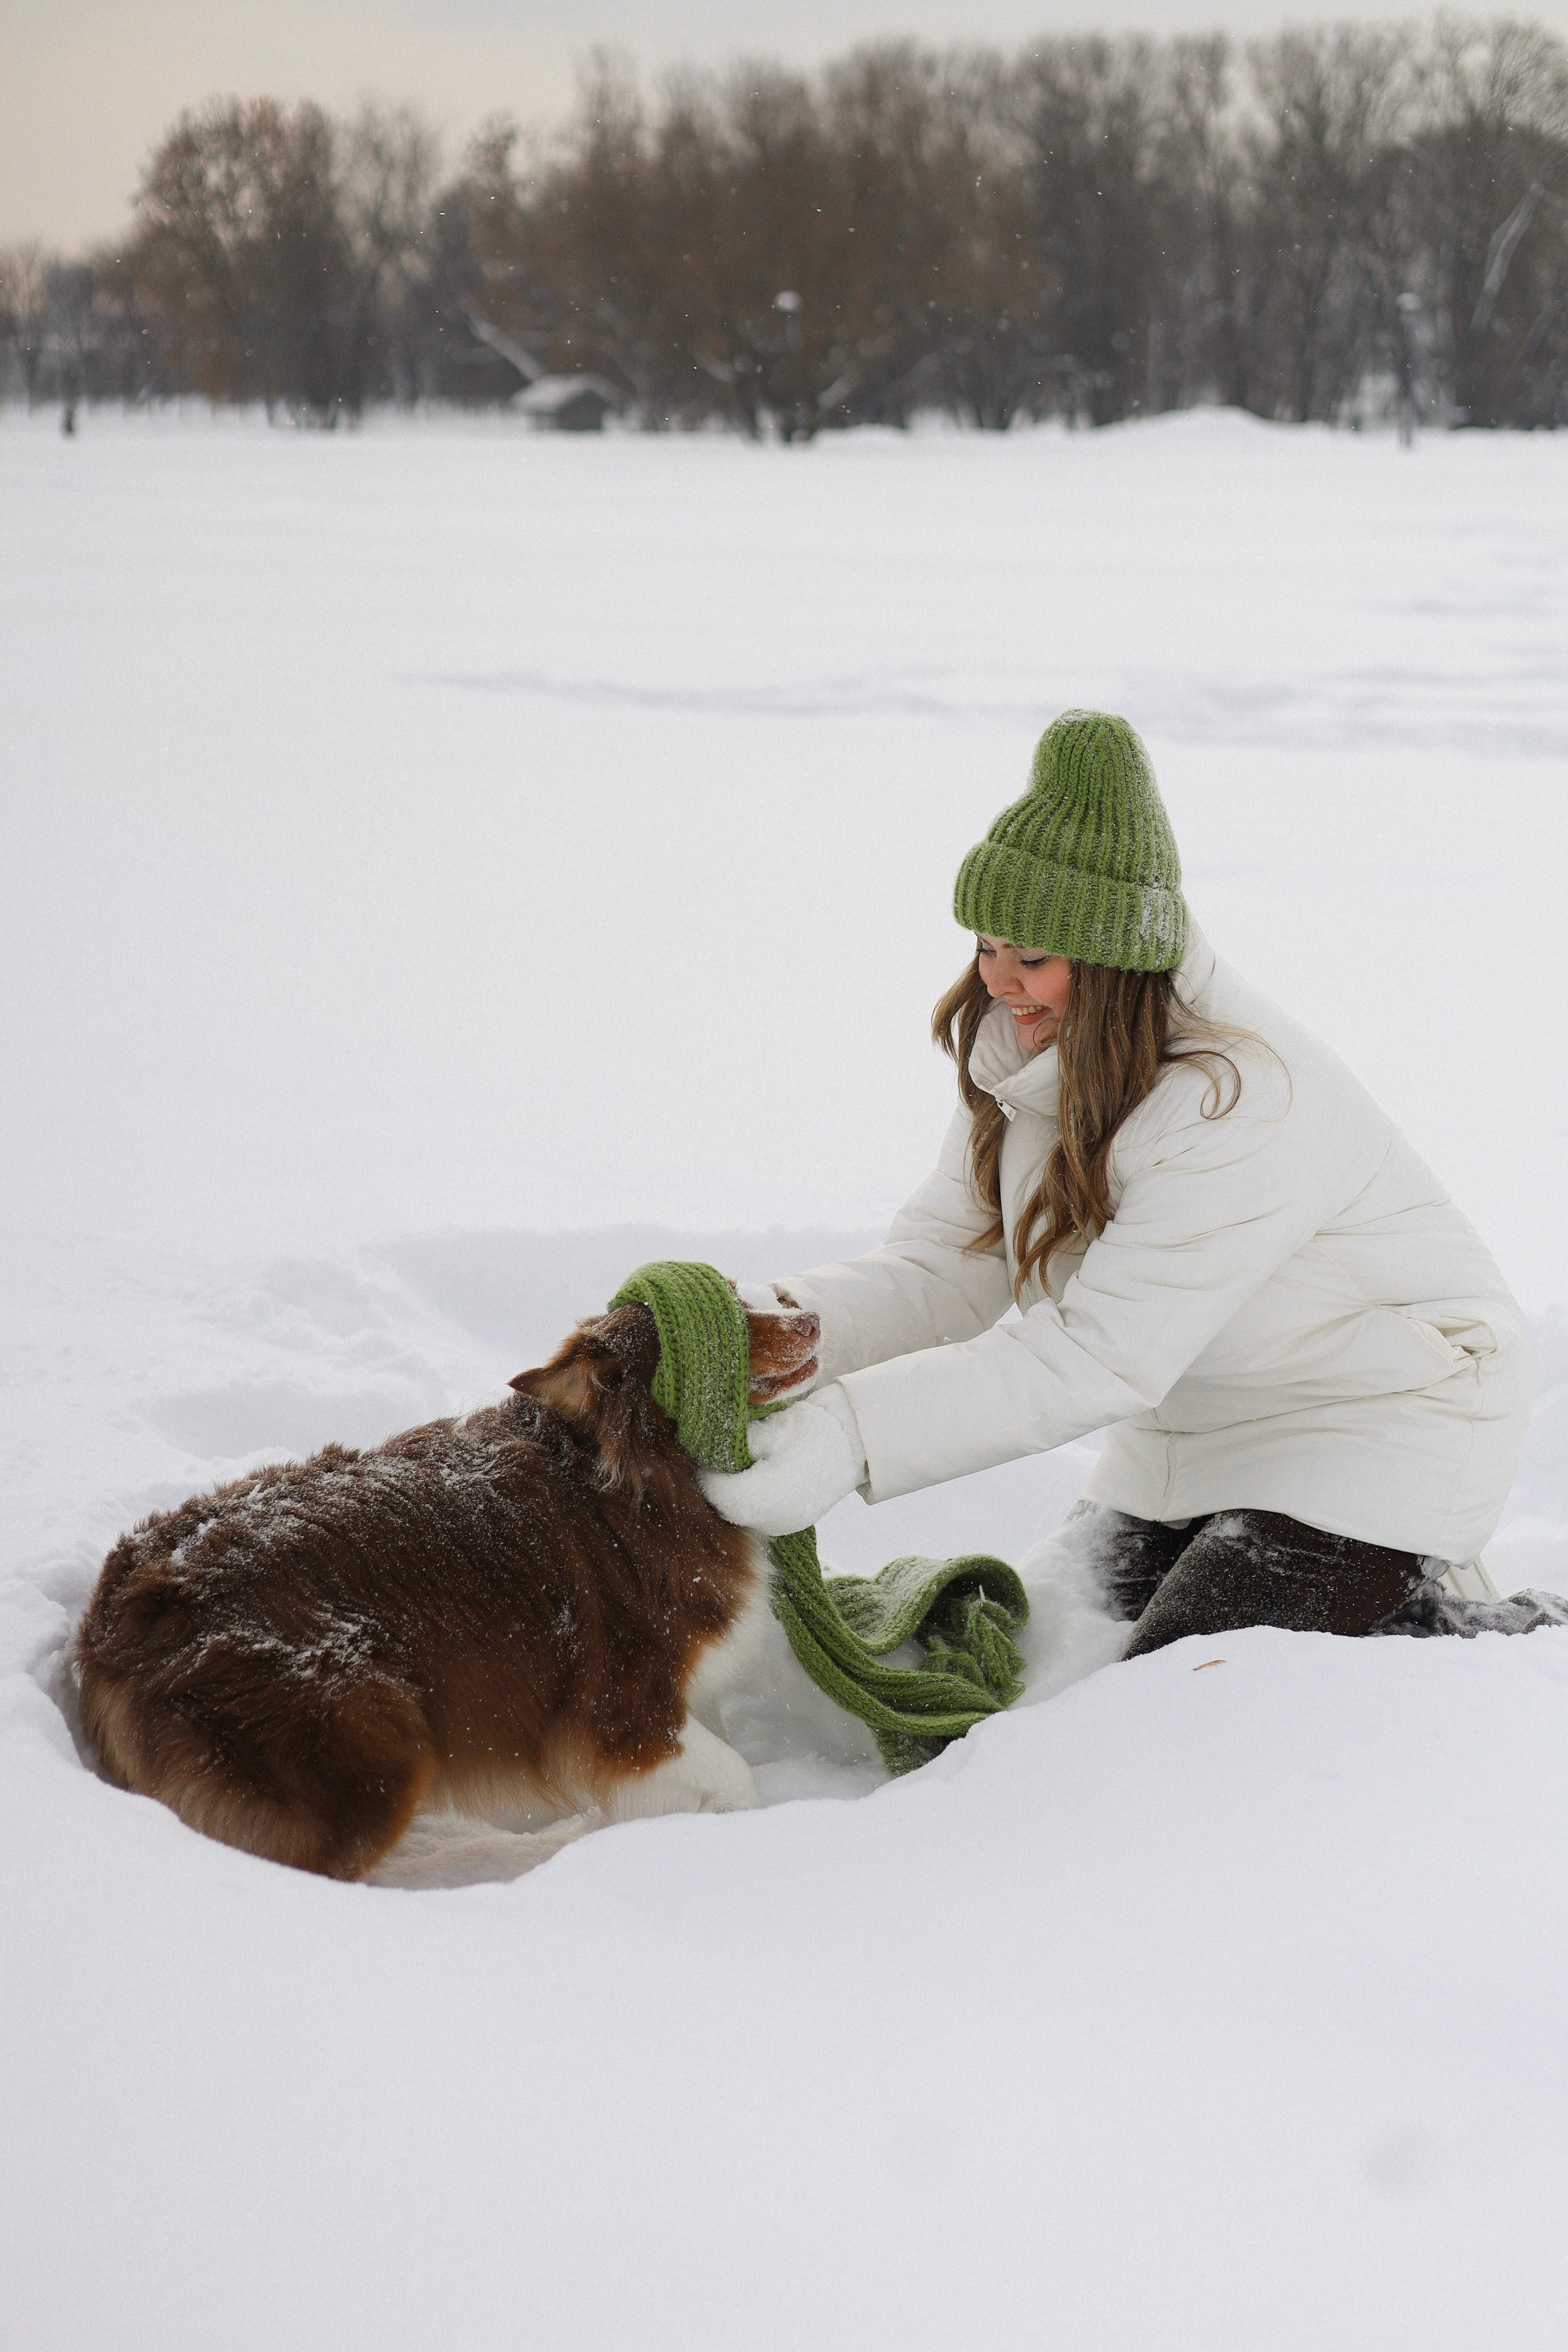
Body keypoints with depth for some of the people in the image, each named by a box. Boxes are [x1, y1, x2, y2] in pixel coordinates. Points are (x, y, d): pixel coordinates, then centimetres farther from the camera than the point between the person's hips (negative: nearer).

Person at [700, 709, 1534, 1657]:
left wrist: (849, 1437, -43)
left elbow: (1102, 1353, -35)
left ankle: (1429, 1612, 8)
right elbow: (948, 1267, -8)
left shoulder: (1245, 1103, -31)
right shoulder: (1031, 1056, -4)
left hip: (1375, 1427, -8)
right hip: (1197, 1429, 8)